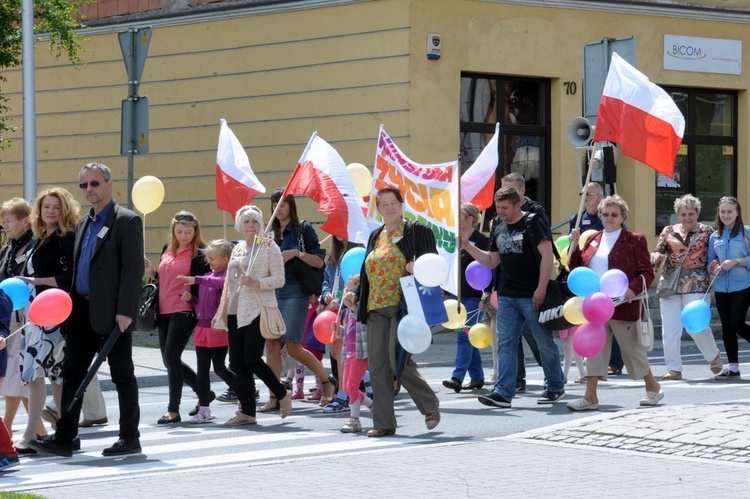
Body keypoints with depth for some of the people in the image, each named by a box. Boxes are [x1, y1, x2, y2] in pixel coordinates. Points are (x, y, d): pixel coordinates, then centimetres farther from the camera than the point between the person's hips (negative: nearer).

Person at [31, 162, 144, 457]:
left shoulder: (127, 221, -7)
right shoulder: (84, 224, 17)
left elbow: (134, 268, -14)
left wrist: (125, 311, -20)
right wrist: (71, 304, 11)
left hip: (112, 312, -8)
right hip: (82, 311, 8)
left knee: (122, 375, 1)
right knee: (72, 372, 3)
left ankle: (130, 438, 9)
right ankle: (64, 438, 4)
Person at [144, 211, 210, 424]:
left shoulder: (200, 253, -5)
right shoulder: (168, 252, 16)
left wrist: (192, 294, -22)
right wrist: (152, 273, 8)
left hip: (185, 312, -8)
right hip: (165, 311, 8)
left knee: (171, 357, -11)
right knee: (170, 359, 11)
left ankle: (173, 410, -3)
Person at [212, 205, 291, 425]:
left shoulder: (269, 247, -2)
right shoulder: (237, 249, 17)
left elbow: (279, 279, -7)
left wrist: (256, 283, -21)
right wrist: (222, 311, 19)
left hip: (259, 310, -7)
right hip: (236, 311, 7)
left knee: (251, 359, -14)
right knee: (237, 363, 2)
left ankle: (283, 395, 7)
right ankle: (247, 411, 8)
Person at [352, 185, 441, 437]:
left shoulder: (416, 231, 2)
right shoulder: (375, 236, 20)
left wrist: (418, 269, -21)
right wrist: (357, 295, 14)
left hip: (403, 305, -6)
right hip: (376, 308, 6)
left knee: (398, 361, -14)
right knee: (377, 365, 1)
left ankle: (430, 404, 8)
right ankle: (383, 423, 6)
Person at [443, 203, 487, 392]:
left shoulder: (481, 241, -8)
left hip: (474, 296, -7)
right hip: (459, 295, 7)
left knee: (464, 335, -13)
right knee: (469, 338, 10)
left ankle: (458, 377, -16)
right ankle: (477, 377, 17)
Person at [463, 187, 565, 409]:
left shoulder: (533, 223, -8)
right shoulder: (499, 230, 14)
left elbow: (547, 255, -14)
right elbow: (491, 261, 20)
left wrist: (541, 288, -20)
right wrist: (467, 246, 7)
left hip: (532, 296, -7)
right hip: (507, 296, 7)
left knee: (545, 342, 4)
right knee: (505, 344, -1)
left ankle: (556, 387, 17)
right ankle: (503, 392, -4)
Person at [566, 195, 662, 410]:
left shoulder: (634, 240, -3)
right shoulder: (592, 240, 12)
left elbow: (647, 273, -5)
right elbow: (578, 268, 15)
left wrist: (633, 289, -23)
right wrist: (574, 246, 0)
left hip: (623, 306, -5)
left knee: (632, 348, 5)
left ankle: (653, 387, 24)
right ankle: (590, 396, 0)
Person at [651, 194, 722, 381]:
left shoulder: (706, 232, 5)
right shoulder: (669, 232, 10)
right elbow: (659, 252, 6)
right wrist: (656, 256, -16)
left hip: (696, 286, -3)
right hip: (670, 286, 3)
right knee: (669, 329, -2)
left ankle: (714, 356, 22)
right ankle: (674, 369, 6)